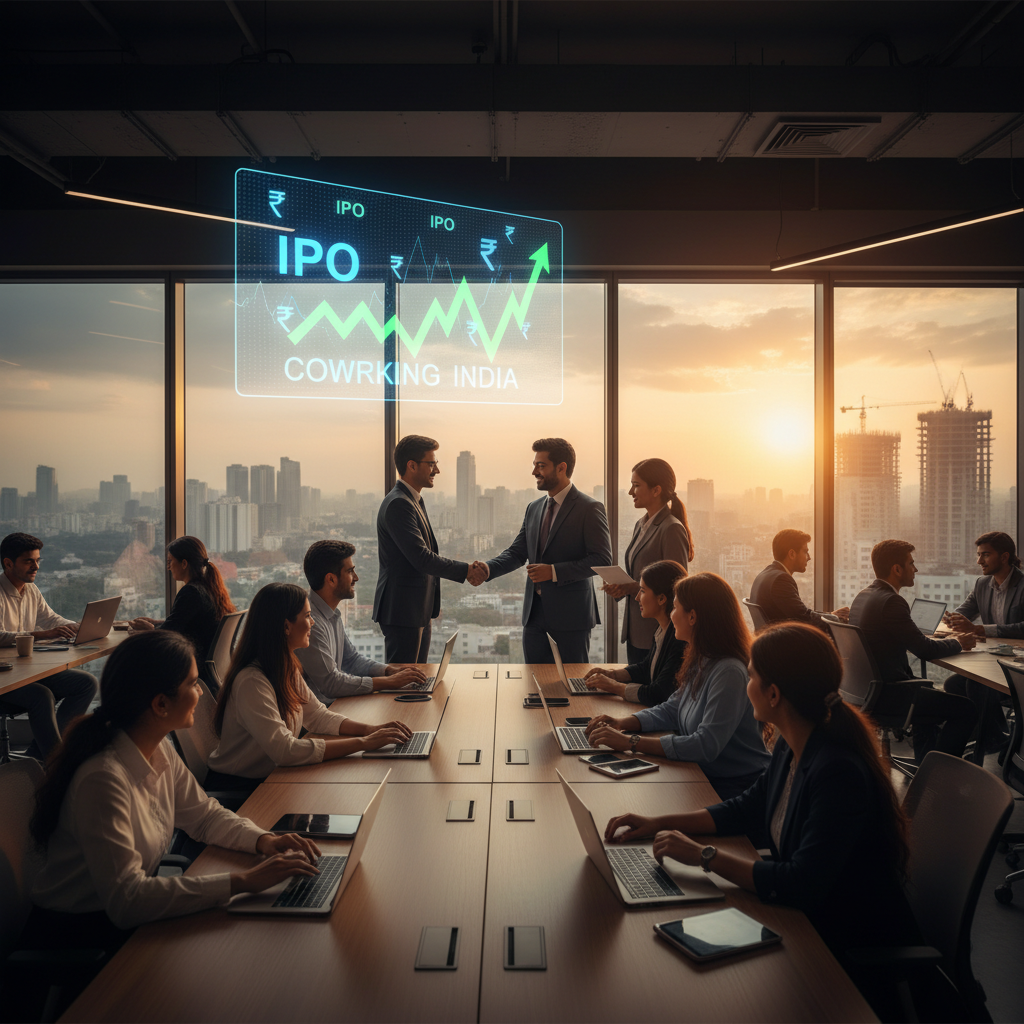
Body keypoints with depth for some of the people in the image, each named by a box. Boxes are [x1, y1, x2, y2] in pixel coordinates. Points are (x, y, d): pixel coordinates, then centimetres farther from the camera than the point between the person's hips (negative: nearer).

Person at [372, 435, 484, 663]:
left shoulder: (414, 501, 15)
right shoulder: (398, 504, -18)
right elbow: (421, 558, -23)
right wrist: (465, 570, -14)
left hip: (419, 610, 10)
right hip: (402, 610, -10)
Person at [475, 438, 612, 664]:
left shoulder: (589, 508, -8)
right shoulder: (533, 509, 13)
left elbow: (602, 560, -14)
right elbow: (517, 552, 11)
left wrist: (554, 571, -20)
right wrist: (488, 569, -8)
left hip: (571, 614, -6)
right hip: (535, 613, 6)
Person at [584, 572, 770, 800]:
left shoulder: (729, 672, -25)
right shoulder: (700, 661, 5)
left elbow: (706, 746, -28)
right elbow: (671, 710, 14)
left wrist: (631, 742, -27)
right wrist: (622, 723, -2)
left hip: (733, 789, -8)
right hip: (701, 774, 8)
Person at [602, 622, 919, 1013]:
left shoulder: (839, 773, -31)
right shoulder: (792, 747, -3)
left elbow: (802, 886, -32)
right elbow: (748, 808, 11)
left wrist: (704, 855, -26)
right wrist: (659, 823, 3)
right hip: (809, 919, 7)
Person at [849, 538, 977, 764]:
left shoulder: (862, 596, 9)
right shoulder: (891, 602, -21)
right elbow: (925, 650, -16)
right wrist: (958, 644, 3)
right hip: (886, 696, -10)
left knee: (930, 693, 33)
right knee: (965, 709, -2)